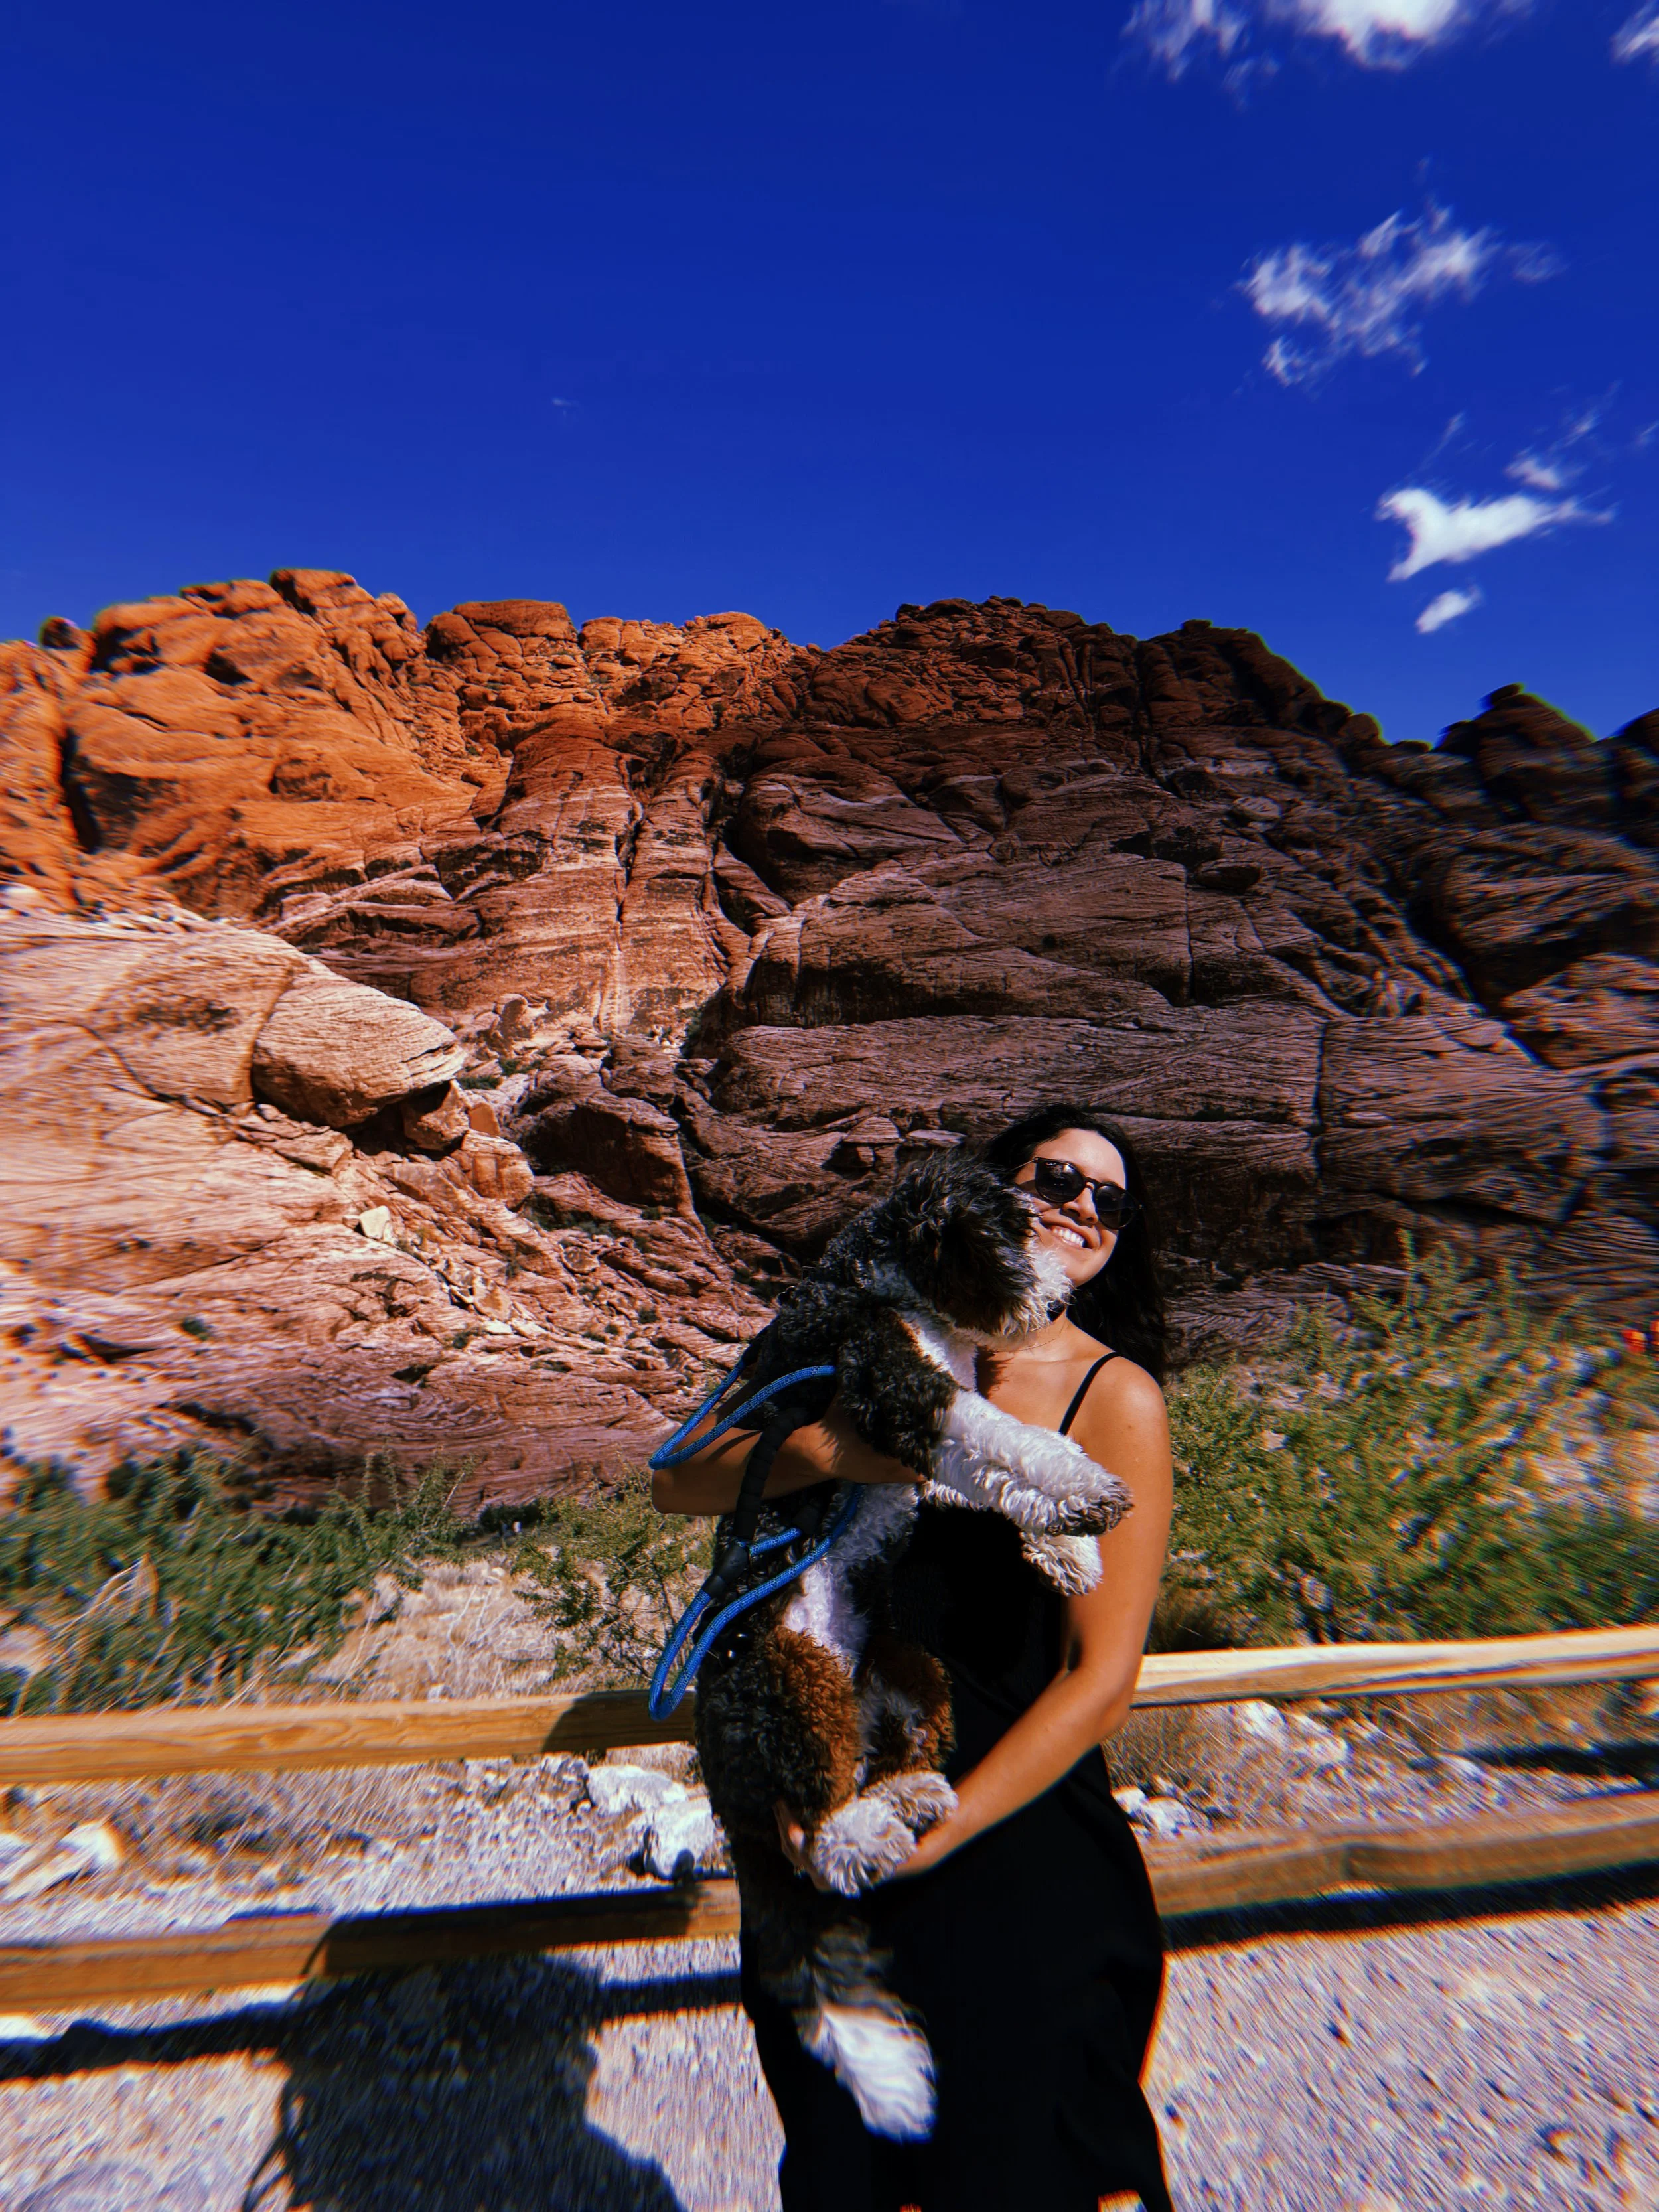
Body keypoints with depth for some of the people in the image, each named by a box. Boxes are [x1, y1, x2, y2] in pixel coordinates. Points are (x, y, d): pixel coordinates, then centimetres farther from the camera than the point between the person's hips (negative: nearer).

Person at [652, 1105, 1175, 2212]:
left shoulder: (1117, 1397, -13)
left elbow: (1101, 1679, -15)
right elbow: (684, 1484, -9)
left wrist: (917, 1840, -14)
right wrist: (826, 1447, -28)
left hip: (1015, 1836, -2)